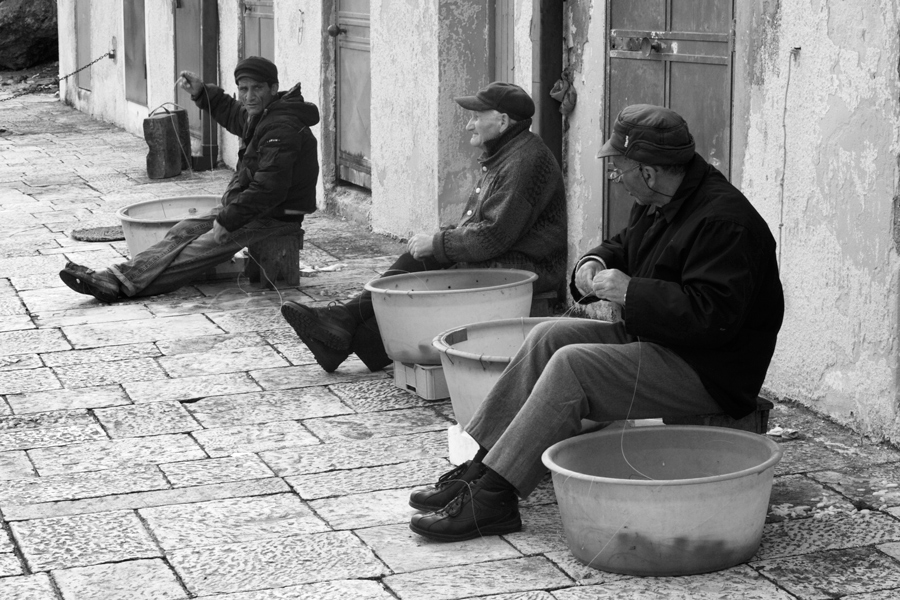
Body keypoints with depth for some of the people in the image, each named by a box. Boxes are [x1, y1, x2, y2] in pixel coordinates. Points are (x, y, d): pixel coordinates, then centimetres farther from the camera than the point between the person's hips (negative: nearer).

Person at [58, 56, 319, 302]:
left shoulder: (282, 129, -23)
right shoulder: (259, 115, 11)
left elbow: (269, 189, -29)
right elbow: (232, 114, 35)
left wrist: (228, 220, -22)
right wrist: (201, 91, 18)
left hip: (276, 217, -10)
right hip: (245, 206, 10)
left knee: (201, 249, -19)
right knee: (185, 230, -2)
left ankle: (120, 283, -24)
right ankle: (114, 278, -11)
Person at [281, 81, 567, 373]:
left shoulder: (524, 161, -18)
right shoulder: (499, 155, 18)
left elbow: (493, 235, -23)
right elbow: (478, 223, 21)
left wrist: (437, 244, -13)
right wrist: (441, 238, 2)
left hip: (524, 267, -10)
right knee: (415, 262, -5)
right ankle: (346, 318, -13)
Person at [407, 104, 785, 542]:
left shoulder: (723, 222, -23)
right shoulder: (659, 203, 9)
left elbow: (712, 315, -30)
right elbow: (623, 246, 26)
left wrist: (629, 292, -25)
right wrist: (593, 264, 2)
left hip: (709, 371, -10)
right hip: (654, 341, 10)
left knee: (572, 365, -23)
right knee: (549, 336, -2)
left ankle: (493, 498, -21)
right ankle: (480, 467, -5)